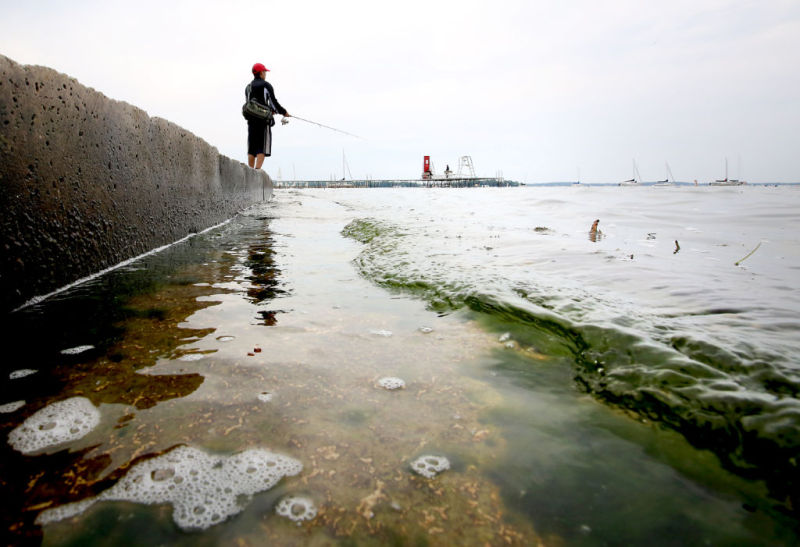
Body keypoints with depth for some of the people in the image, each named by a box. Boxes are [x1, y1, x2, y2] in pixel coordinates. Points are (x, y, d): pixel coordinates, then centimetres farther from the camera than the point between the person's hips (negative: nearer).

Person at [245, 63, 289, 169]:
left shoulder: (248, 87, 16)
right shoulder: (266, 85, -2)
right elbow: (273, 101, -4)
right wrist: (283, 112, 10)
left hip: (251, 120, 6)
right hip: (263, 119, -6)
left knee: (251, 147, 7)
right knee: (263, 146, -6)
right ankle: (257, 170, -17)